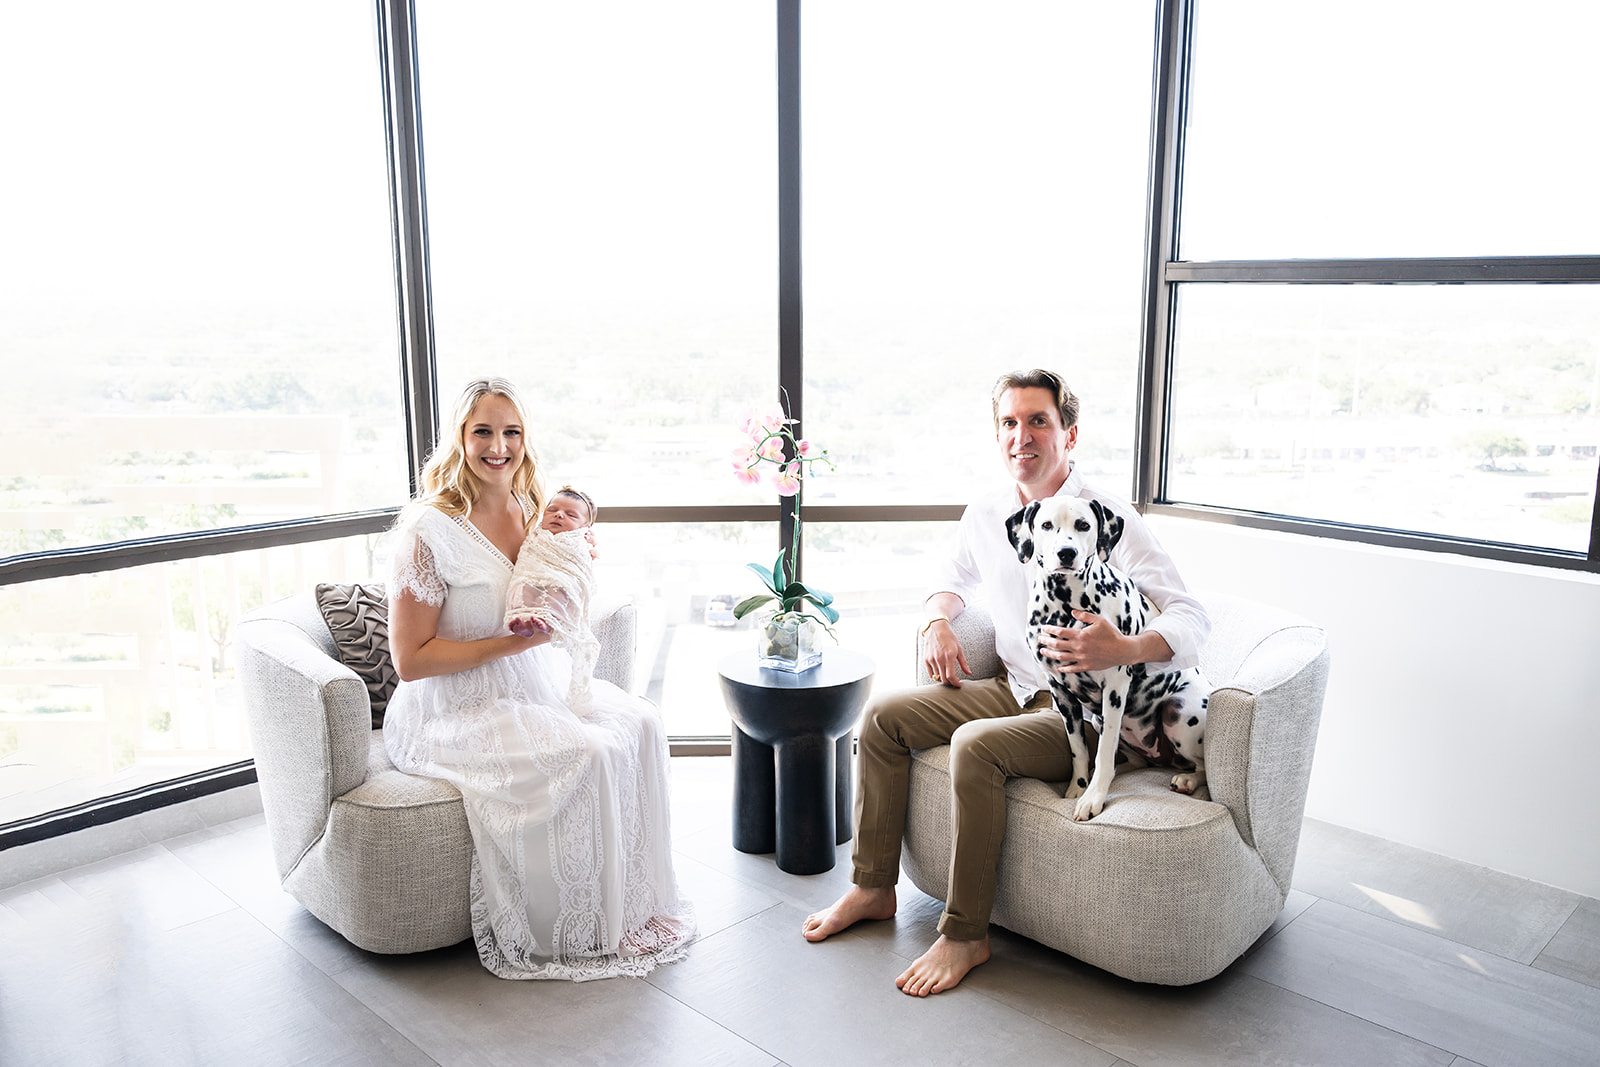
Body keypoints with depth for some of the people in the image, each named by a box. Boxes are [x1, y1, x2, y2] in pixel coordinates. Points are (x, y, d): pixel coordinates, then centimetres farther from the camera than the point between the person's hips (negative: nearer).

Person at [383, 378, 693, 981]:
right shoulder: (431, 529, -17)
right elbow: (410, 659, -17)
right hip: (457, 711, -7)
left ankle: (635, 902, 2)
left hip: (538, 684, 7)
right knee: (585, 755, -25)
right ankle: (580, 931, -5)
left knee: (640, 724, -12)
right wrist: (514, 641, -21)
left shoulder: (535, 512, 4)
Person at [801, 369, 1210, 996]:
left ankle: (965, 935, -17)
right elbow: (955, 578, 26)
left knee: (975, 746, -32)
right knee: (883, 716, -4)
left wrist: (1124, 649, -39)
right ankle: (873, 888, 7)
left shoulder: (1109, 519, -15)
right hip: (1014, 690, 7)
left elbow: (1192, 620, -19)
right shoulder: (985, 515, 4)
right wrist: (938, 621, 3)